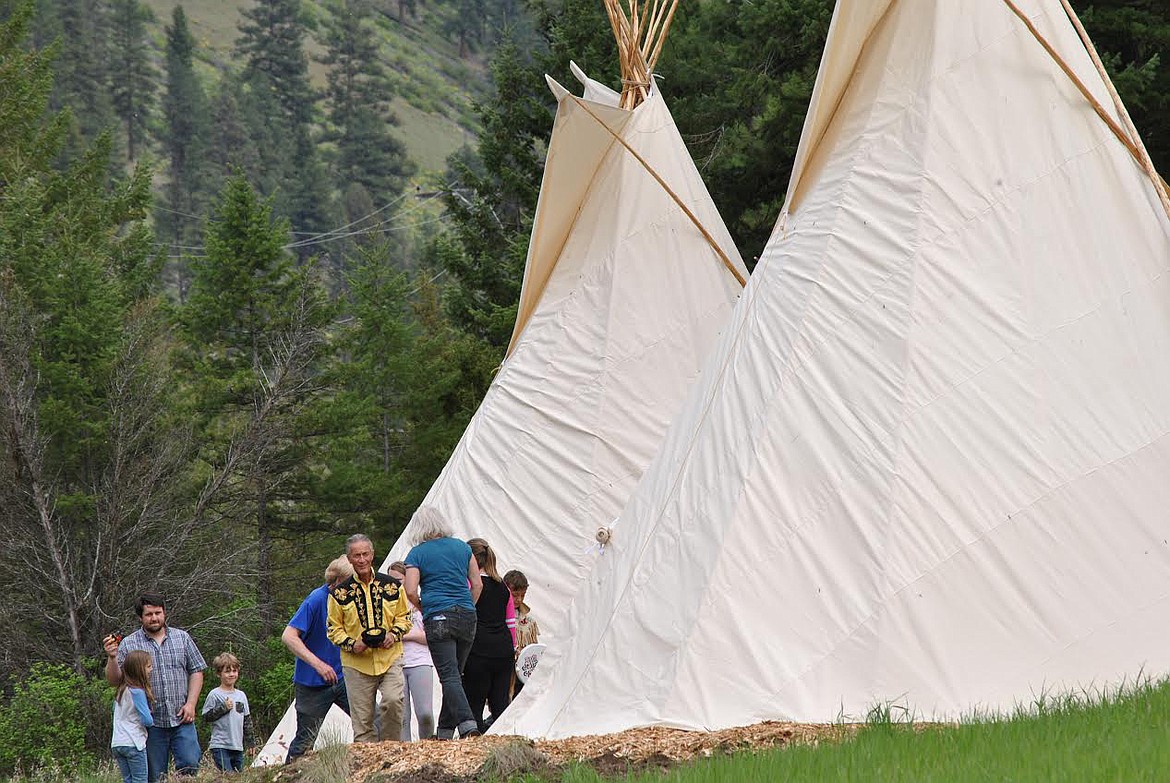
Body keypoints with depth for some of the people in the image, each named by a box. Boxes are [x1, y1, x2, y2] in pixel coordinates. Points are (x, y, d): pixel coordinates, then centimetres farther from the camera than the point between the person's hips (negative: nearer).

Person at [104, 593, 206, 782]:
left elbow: (196, 672, 10)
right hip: (150, 723, -1)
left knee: (190, 766, -11)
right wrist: (112, 657, -17)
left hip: (181, 719, 1)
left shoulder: (182, 638, 9)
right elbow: (115, 681, 1)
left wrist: (191, 703, -2)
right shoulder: (128, 644, 3)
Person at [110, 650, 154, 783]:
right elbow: (147, 720, -16)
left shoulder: (121, 691, 12)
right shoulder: (137, 692, -14)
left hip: (117, 743, 8)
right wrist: (152, 722, 7)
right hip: (133, 743, -8)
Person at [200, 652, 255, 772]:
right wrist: (223, 707, -15)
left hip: (238, 747, 6)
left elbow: (247, 721, 19)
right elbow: (206, 716, -8)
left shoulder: (241, 695, 13)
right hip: (220, 746, -6)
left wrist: (250, 742, 18)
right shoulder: (214, 695, -4)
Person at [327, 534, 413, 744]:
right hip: (357, 663, 0)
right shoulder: (340, 592, 3)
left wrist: (394, 634, -5)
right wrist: (351, 644, -9)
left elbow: (404, 616, 15)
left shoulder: (392, 585, 6)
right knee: (362, 720, 0)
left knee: (393, 701, -21)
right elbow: (334, 628, 9)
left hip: (390, 658, 0)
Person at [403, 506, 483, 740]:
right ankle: (445, 731, 16)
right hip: (467, 616, 4)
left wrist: (424, 608, 10)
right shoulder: (462, 547, 11)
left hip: (438, 618, -4)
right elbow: (477, 584, 9)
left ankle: (467, 723, -25)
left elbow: (411, 592, -8)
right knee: (455, 674, 12)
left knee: (449, 676, -8)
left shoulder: (417, 554, 0)